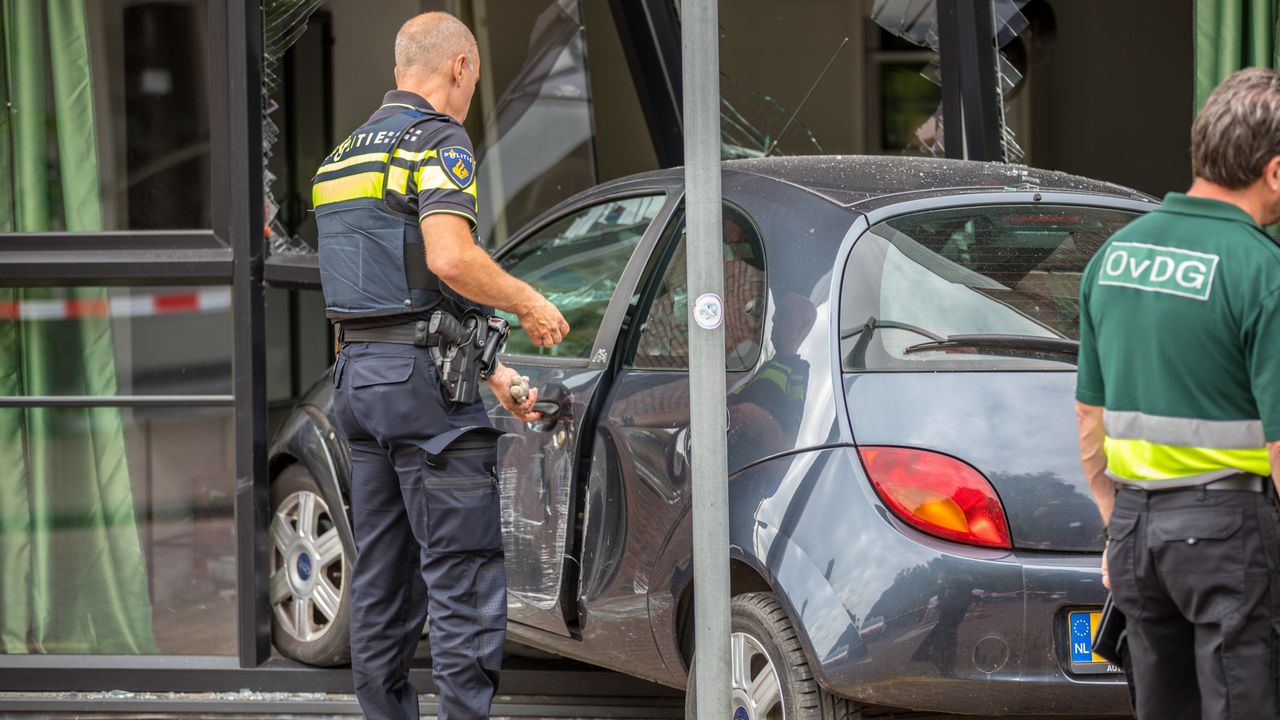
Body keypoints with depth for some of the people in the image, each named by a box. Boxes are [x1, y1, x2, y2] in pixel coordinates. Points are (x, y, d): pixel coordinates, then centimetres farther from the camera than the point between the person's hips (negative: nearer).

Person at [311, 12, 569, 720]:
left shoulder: (347, 152, 20)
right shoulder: (438, 139, -8)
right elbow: (450, 259, -24)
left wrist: (488, 373, 25)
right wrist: (529, 302, -7)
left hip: (358, 371, 9)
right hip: (425, 379, -9)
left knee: (380, 581, 11)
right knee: (465, 580, -7)